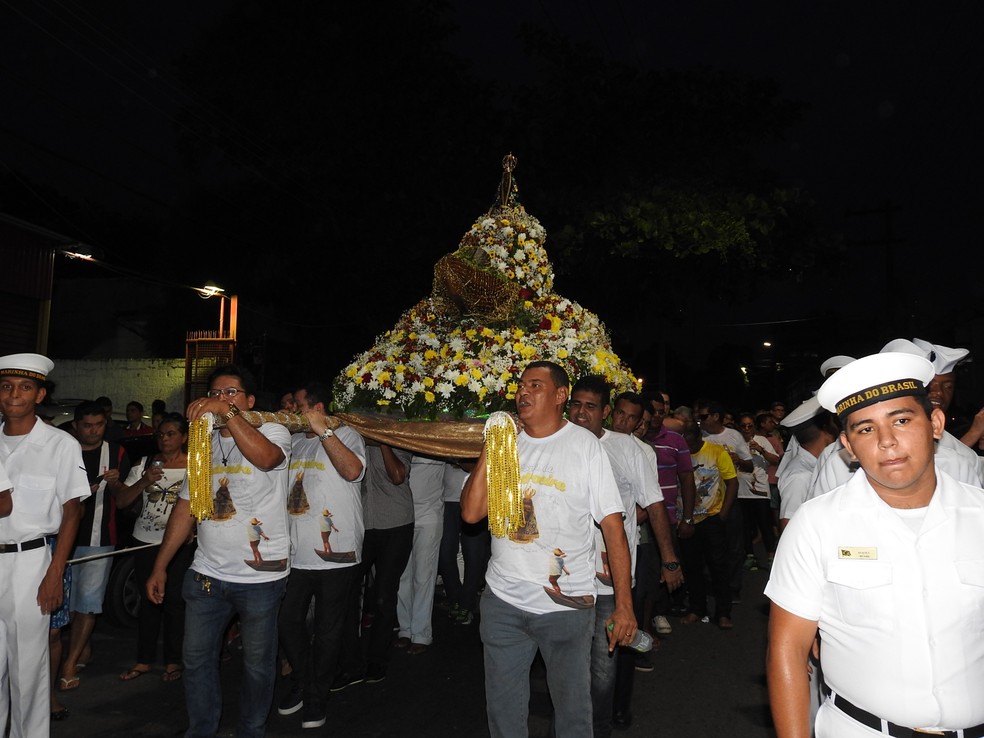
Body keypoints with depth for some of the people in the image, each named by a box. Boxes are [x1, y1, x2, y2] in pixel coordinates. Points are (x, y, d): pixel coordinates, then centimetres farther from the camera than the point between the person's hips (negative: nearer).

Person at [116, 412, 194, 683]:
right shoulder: (144, 465, 4)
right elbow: (120, 502, 1)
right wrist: (144, 482, -14)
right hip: (145, 542, 3)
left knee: (174, 601, 3)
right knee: (148, 601, 10)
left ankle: (174, 661, 17)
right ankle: (143, 661, 23)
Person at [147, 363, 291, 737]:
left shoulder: (272, 430, -7)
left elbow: (266, 457, -33)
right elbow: (186, 508, 13)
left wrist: (228, 412, -34)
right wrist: (160, 566, 11)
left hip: (260, 577, -5)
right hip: (206, 574, 5)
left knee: (258, 664, 10)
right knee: (196, 660, 15)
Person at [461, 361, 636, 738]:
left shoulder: (585, 445, -7)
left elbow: (612, 526, -8)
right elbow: (471, 512, -4)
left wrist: (624, 604, -12)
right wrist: (489, 448, -10)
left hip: (567, 605, -3)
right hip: (503, 601, 4)